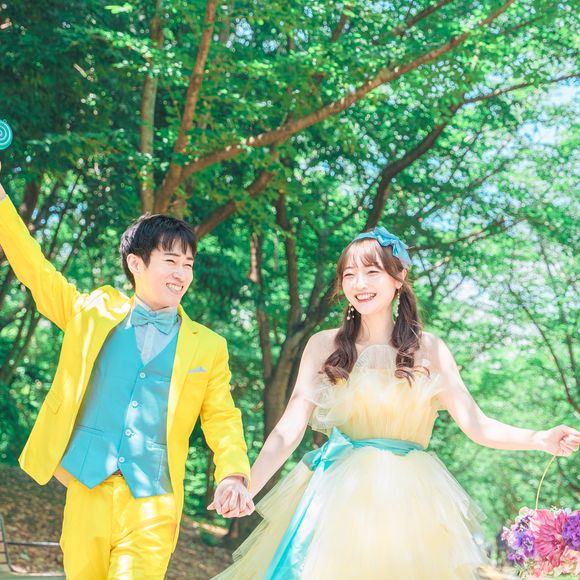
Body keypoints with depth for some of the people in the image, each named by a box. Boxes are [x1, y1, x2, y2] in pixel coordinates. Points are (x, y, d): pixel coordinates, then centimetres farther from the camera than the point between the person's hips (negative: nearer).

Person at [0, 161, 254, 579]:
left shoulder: (208, 347, 7)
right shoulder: (94, 312, 8)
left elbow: (221, 418, 7)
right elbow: (36, 271, 12)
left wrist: (233, 474, -10)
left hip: (153, 501, -1)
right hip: (87, 486, 1)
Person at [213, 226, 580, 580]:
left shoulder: (428, 349, 3)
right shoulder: (325, 346, 2)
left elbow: (476, 424, -1)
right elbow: (289, 430, -4)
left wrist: (540, 440, -17)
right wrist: (246, 488, -17)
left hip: (408, 500, 1)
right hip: (338, 494, 0)